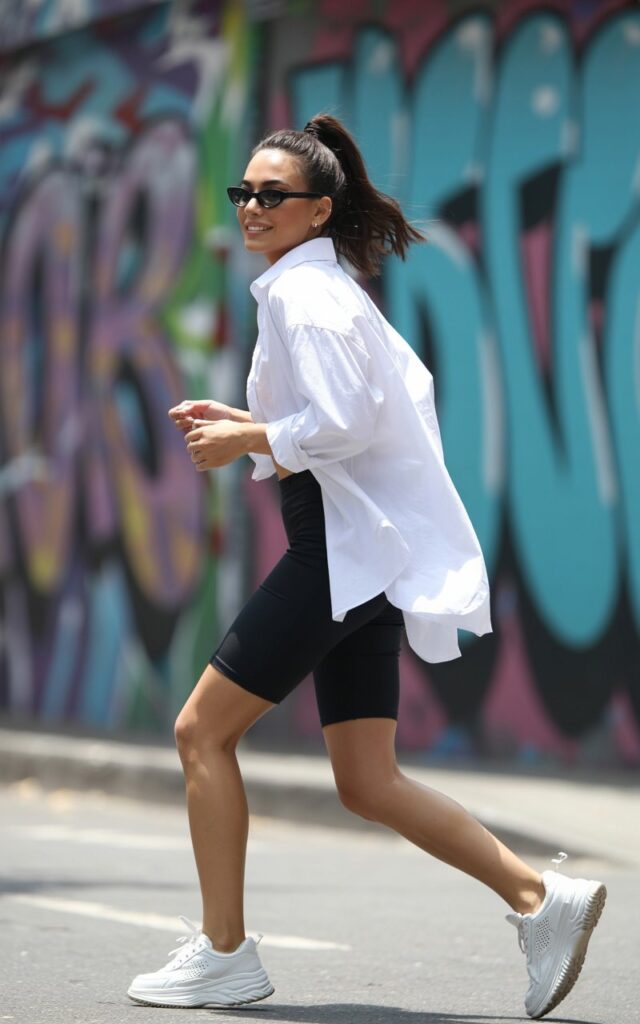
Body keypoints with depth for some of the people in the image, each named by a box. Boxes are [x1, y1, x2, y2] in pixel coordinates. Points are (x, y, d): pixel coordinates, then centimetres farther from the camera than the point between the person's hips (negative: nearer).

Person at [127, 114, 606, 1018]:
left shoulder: (302, 290, -12)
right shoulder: (331, 288, 18)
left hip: (346, 545, -10)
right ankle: (541, 899, 3)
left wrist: (244, 440, -10)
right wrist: (246, 426, 16)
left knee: (202, 731, -3)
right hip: (364, 551, 10)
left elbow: (342, 423, -23)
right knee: (367, 785, 7)